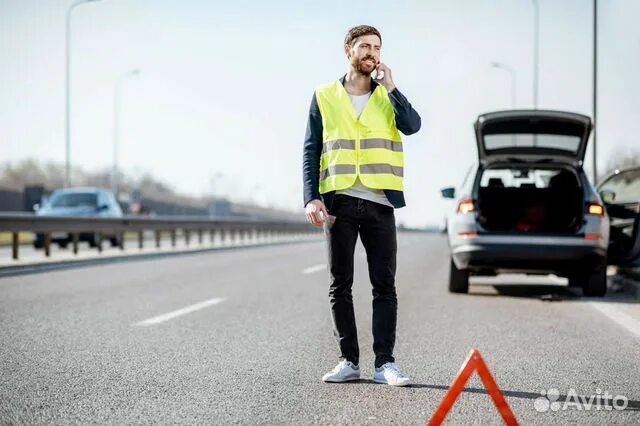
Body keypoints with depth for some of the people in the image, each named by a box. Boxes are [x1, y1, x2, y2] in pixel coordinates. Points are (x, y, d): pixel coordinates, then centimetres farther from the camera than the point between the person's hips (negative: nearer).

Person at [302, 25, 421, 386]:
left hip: (379, 203, 0)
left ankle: (386, 362, 1)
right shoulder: (325, 97, 8)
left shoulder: (388, 96, 10)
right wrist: (312, 198, -6)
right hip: (339, 202, 0)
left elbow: (413, 125, -9)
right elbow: (311, 151, 5)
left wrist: (390, 86, -11)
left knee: (385, 285, -2)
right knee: (340, 286, 4)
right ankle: (349, 360, 12)